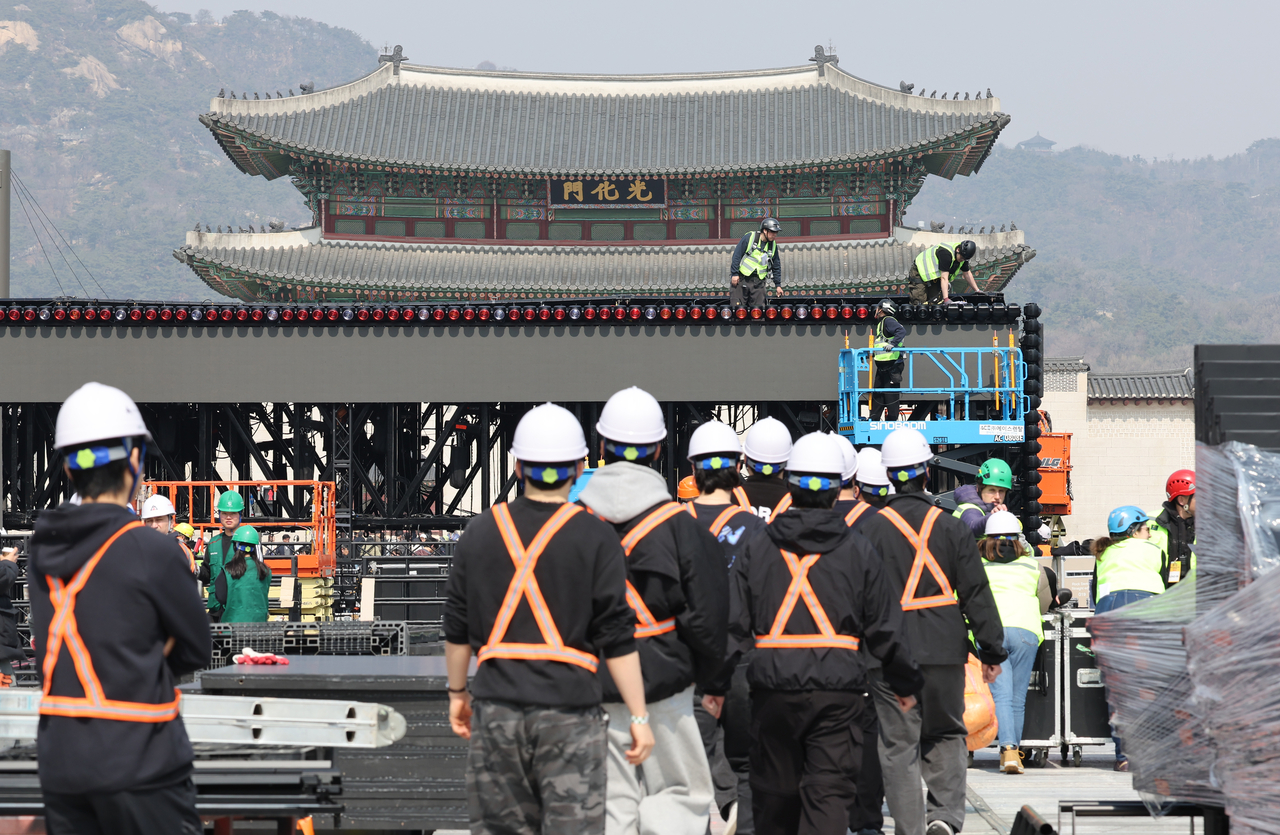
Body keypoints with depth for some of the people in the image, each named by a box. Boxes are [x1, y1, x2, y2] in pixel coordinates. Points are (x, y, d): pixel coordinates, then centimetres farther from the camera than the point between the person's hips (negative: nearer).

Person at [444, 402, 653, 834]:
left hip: (495, 711, 3)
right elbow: (617, 640, -7)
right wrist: (639, 717, -2)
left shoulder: (480, 532, 6)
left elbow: (457, 631, 11)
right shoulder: (596, 538, -5)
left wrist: (457, 693, 24)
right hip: (569, 716, -3)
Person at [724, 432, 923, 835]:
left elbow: (735, 624, 3)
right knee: (830, 791, -4)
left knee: (774, 794, 13)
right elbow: (885, 626, 6)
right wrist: (906, 682, 18)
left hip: (773, 685, 2)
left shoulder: (758, 548, 4)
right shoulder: (857, 551, 1)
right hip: (838, 688, -2)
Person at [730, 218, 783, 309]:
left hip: (758, 281, 4)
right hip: (741, 278, -4)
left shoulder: (773, 246, 8)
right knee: (737, 307, -8)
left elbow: (776, 266, 18)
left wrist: (778, 285, 15)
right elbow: (736, 255, -7)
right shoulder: (749, 238, -6)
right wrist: (734, 274, -11)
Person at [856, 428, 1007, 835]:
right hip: (943, 649, 1)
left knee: (898, 744, 3)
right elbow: (976, 594, 1)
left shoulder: (869, 529, -2)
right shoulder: (951, 527, 0)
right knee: (946, 735, 16)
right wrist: (992, 651, 7)